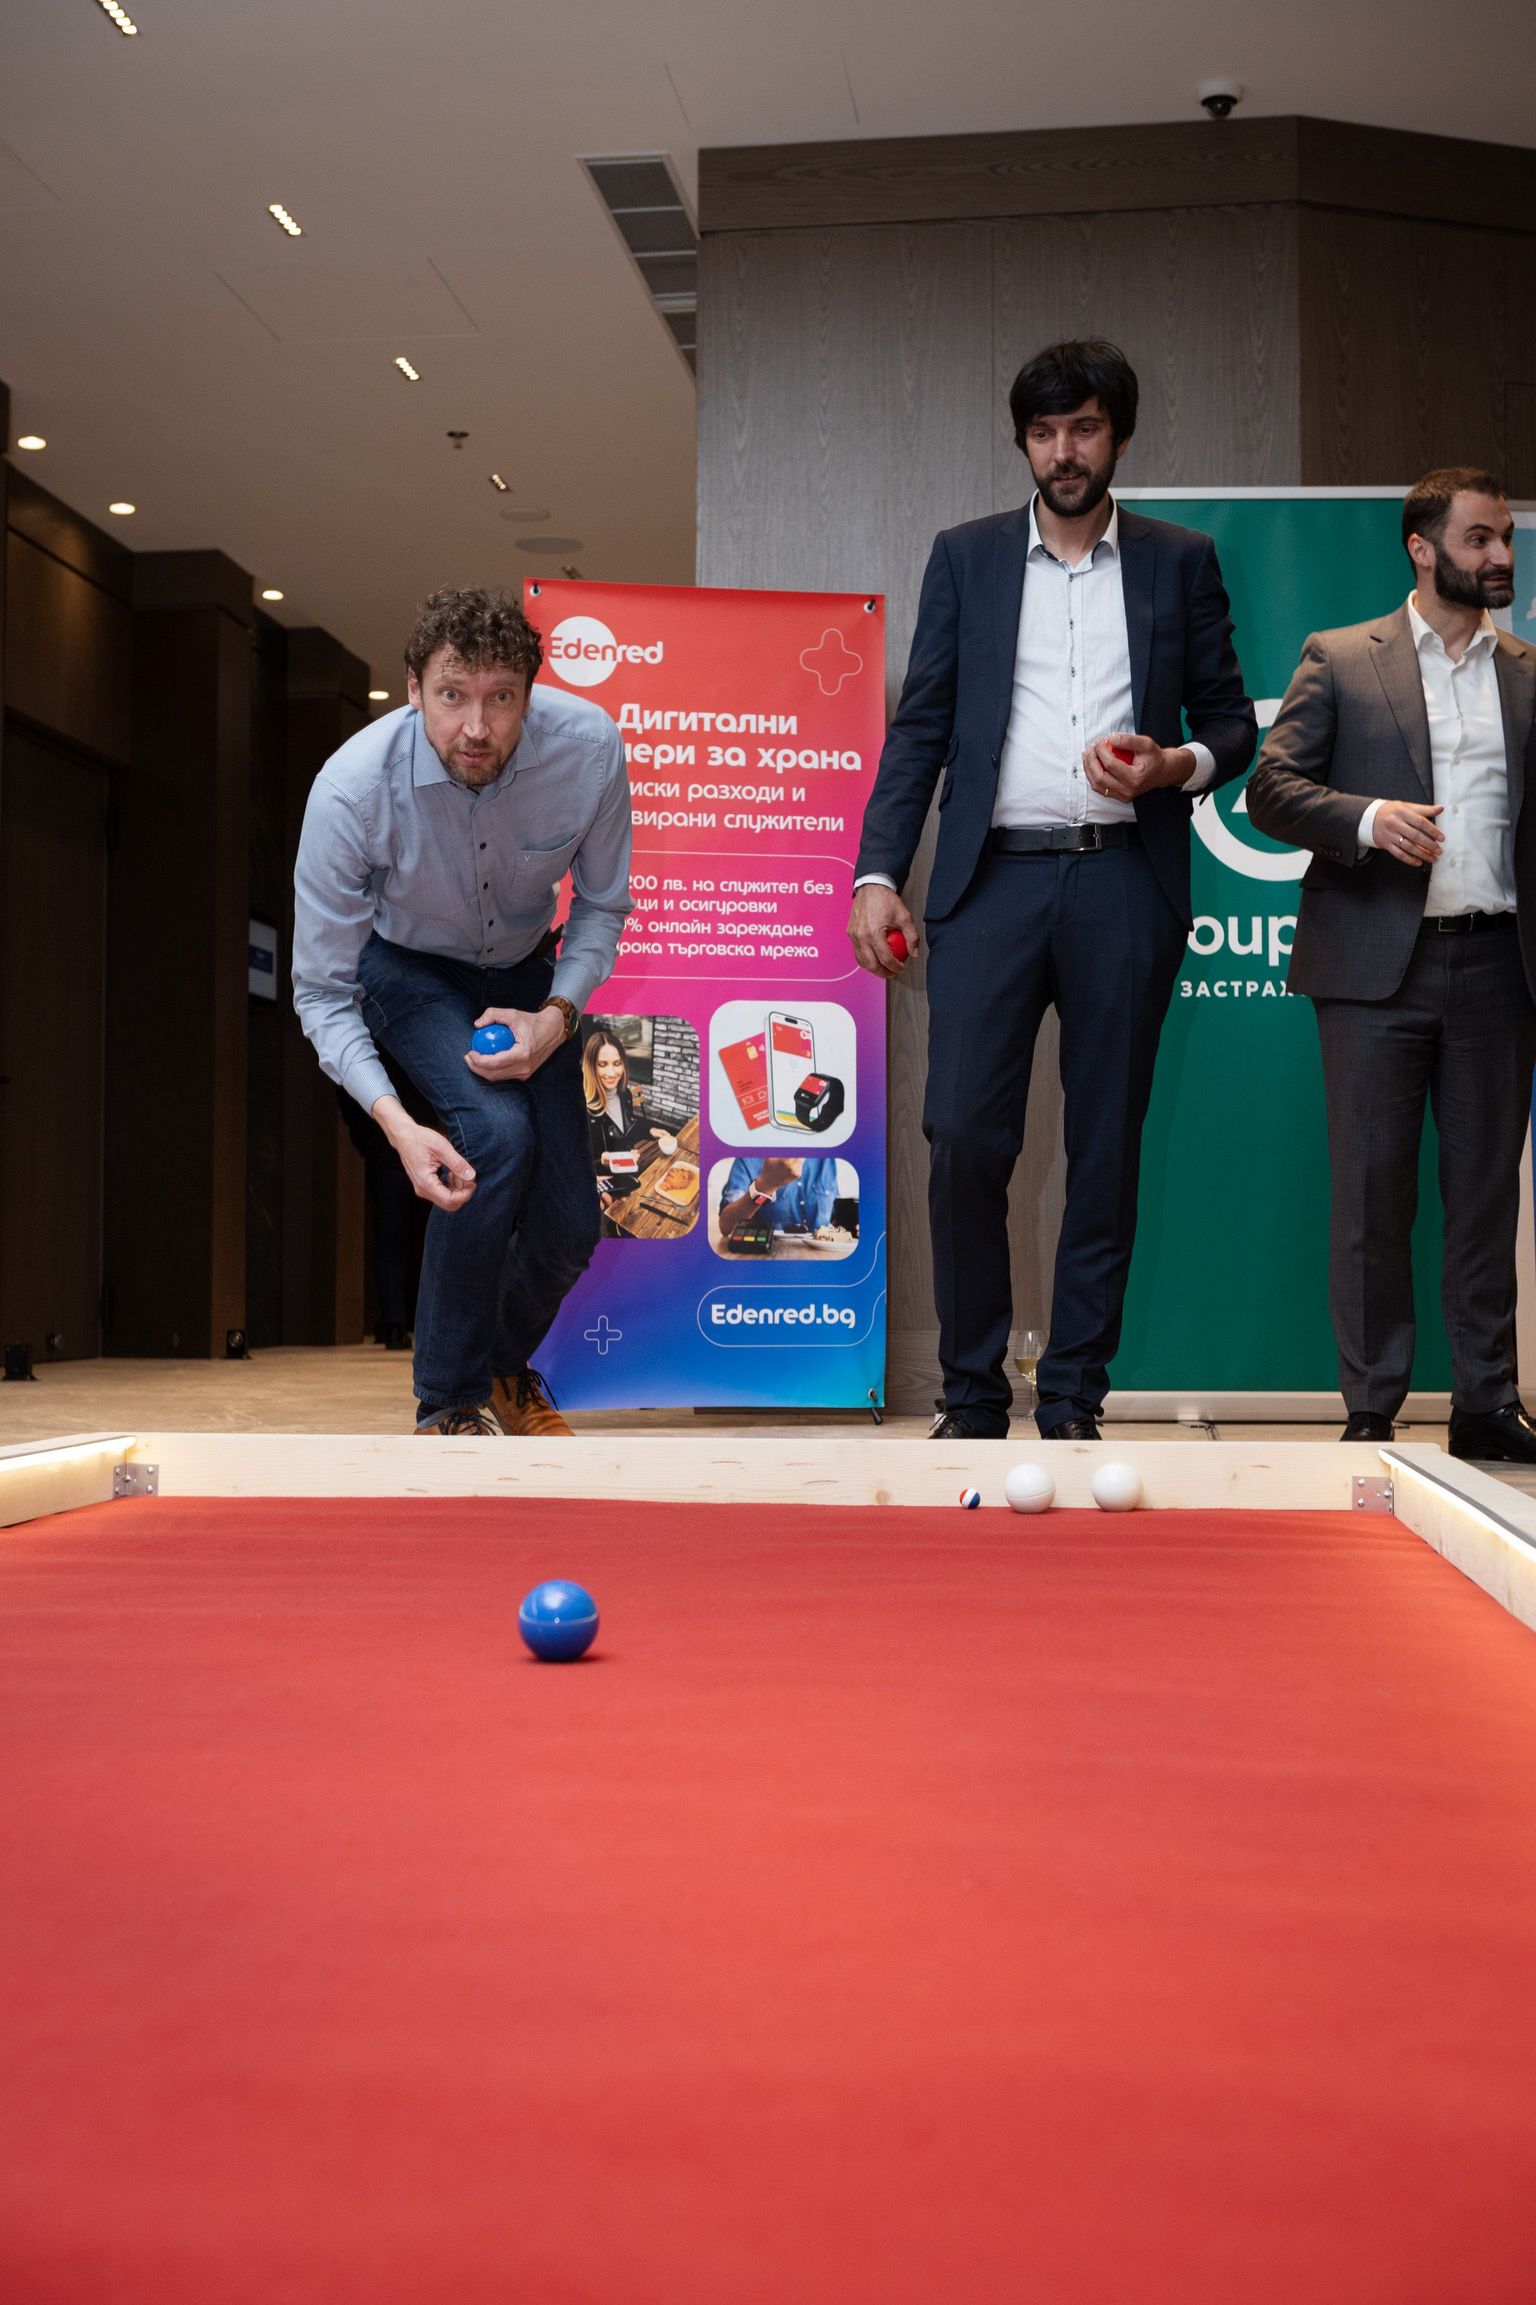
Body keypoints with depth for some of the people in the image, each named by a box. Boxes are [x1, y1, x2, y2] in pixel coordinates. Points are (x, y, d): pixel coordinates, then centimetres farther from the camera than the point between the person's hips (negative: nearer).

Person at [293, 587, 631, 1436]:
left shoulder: (588, 746, -28)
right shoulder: (353, 786, -33)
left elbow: (601, 905, -8)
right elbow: (322, 991, -23)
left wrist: (558, 1015, -25)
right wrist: (397, 1124, -38)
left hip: (524, 970, 3)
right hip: (406, 968, -3)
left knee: (569, 1229, -3)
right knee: (498, 1130, -31)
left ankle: (506, 1366, 32)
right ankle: (448, 1403, -13)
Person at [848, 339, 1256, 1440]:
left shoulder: (1181, 561, 12)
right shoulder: (966, 556, 12)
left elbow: (1233, 722, 13)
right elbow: (921, 725, 8)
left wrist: (1176, 765, -10)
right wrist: (878, 872, -3)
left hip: (1124, 885, 1)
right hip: (993, 880, 0)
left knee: (1107, 1152, 3)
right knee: (964, 1140, -8)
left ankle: (1073, 1403, 13)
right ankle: (972, 1398, 6)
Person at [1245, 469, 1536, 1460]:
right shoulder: (1340, 660, 6)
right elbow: (1272, 790, -1)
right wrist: (1368, 817, -17)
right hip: (1377, 966, -3)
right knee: (1373, 1193, 2)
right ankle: (1372, 1412, 10)